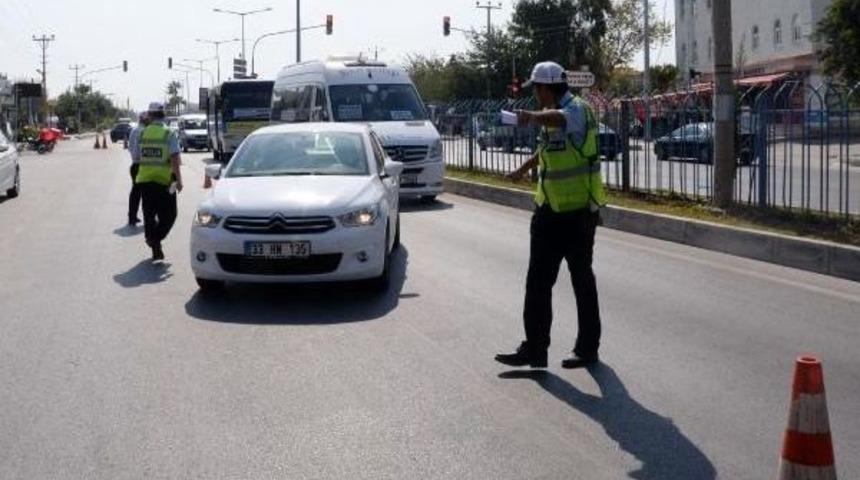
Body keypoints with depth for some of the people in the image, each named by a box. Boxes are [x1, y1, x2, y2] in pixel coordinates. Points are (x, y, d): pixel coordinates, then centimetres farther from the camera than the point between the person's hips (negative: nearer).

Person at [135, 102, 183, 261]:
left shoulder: (142, 134, 4)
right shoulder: (169, 134, -6)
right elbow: (175, 158, -15)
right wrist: (178, 179, -13)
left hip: (145, 179, 3)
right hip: (165, 180, -3)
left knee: (149, 215, 12)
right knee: (168, 215, 9)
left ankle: (156, 249, 12)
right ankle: (156, 238, -11)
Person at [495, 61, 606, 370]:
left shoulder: (577, 109, -14)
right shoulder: (552, 114, 14)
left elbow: (560, 119, -40)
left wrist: (532, 117, -60)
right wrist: (526, 167, 52)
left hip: (577, 211, -9)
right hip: (549, 211, 9)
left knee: (582, 280, 3)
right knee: (538, 281, 5)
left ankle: (587, 348, 14)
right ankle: (534, 349, 9)